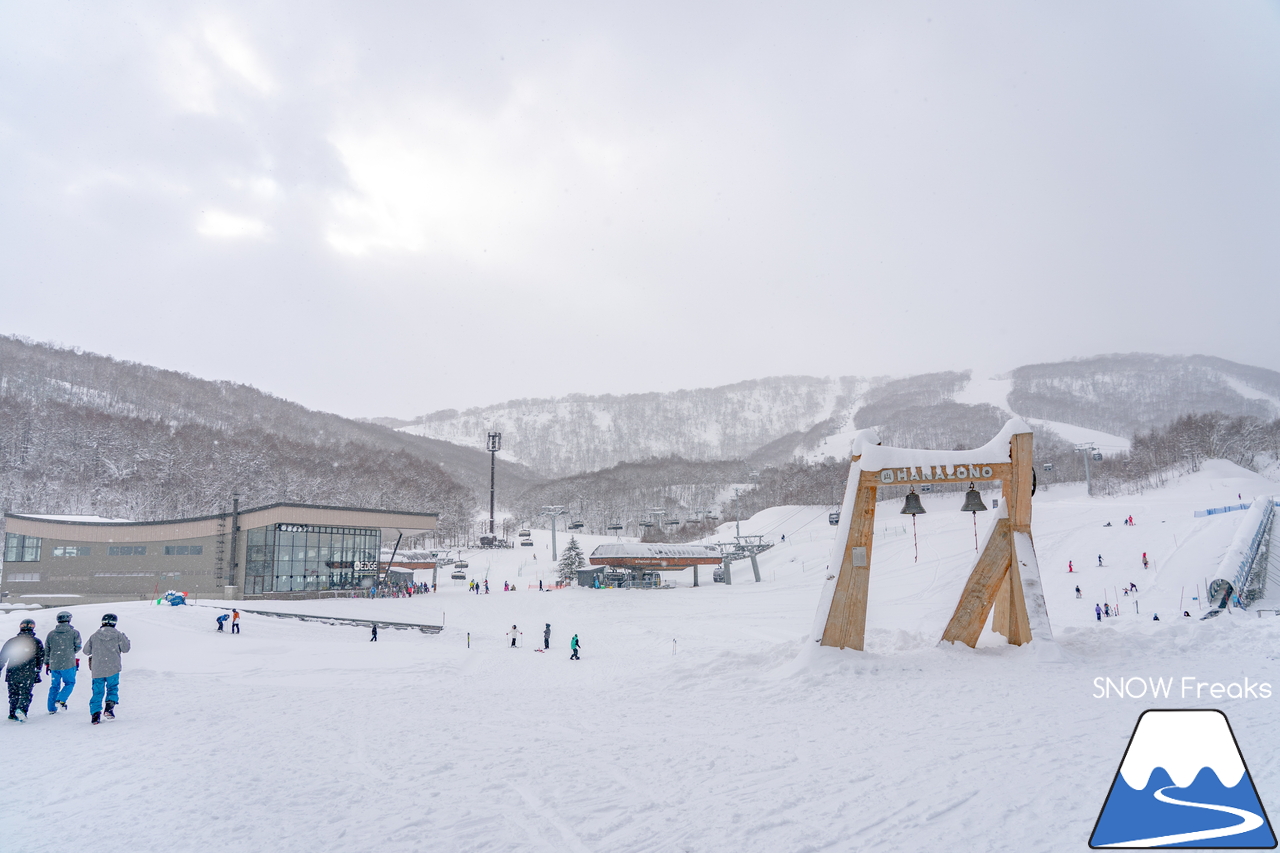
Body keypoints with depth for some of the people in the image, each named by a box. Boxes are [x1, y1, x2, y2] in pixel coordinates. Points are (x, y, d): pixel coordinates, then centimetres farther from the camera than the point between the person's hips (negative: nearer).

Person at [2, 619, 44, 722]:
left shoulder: (12, 641, 7)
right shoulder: (36, 642, 2)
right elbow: (41, 658, 4)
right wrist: (37, 671, 13)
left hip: (12, 674, 3)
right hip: (28, 675, -3)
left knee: (13, 694, 16)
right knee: (26, 694, 1)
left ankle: (13, 714, 18)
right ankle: (22, 709, -23)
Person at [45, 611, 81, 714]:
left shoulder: (51, 634, 5)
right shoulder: (74, 633, -5)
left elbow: (46, 650, 11)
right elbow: (77, 647, 0)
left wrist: (47, 663, 21)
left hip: (54, 664, 4)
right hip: (68, 664, -4)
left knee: (54, 685, 15)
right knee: (69, 683, 11)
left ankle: (52, 708, 16)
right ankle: (61, 700, -11)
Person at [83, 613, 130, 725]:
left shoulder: (94, 636, 2)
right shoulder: (118, 634, -3)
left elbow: (86, 651, 9)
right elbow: (126, 648, 3)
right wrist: (125, 638, 20)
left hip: (97, 670, 1)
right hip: (113, 669, -1)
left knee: (97, 692, 9)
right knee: (113, 688, 13)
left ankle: (95, 714, 1)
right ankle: (109, 708, -6)